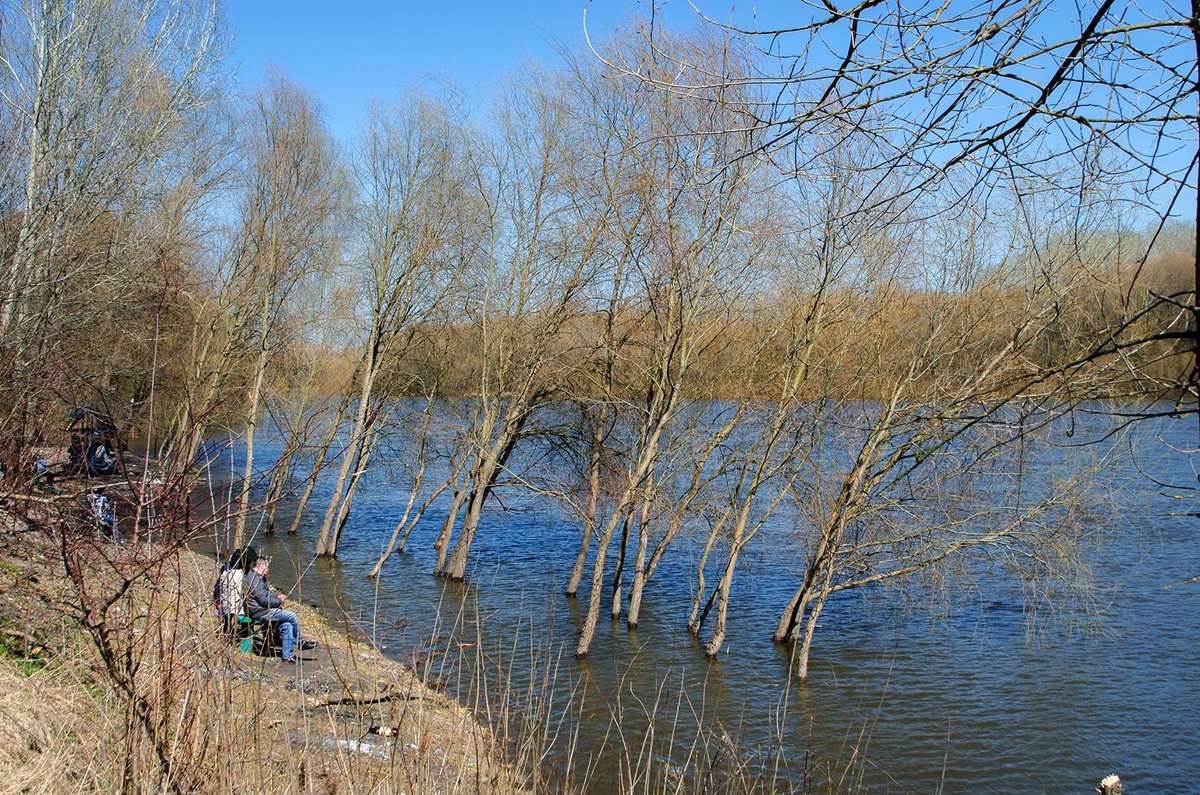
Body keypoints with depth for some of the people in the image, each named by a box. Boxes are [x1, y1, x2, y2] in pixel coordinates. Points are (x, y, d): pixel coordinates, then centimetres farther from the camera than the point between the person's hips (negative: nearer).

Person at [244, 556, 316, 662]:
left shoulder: (256, 577, 15)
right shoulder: (255, 580, -21)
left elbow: (265, 593, 29)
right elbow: (263, 600, -24)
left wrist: (277, 596, 11)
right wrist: (279, 601, -9)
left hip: (261, 610, 11)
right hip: (259, 613, -11)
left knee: (286, 625, 2)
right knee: (292, 616, -11)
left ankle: (287, 655, 2)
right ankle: (300, 641, 9)